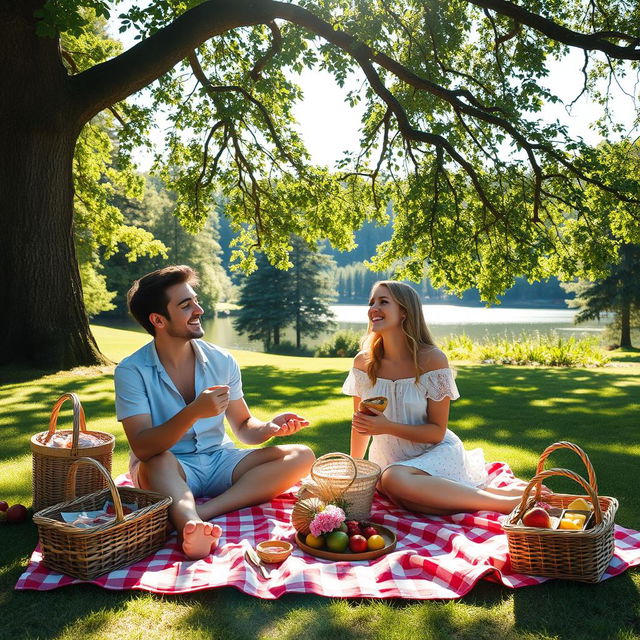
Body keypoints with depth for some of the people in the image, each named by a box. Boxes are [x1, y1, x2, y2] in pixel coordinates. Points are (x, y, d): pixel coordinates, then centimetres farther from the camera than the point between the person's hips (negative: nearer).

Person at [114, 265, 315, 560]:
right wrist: (194, 412, -36)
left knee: (301, 456, -16)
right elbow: (142, 448, -22)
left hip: (220, 462, 5)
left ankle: (199, 514, -31)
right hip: (169, 470, -4)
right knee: (159, 462, -37)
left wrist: (269, 428, -14)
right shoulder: (131, 371, -12)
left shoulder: (221, 361, 0)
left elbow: (243, 427, 9)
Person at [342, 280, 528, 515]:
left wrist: (387, 427, -24)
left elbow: (437, 432, -11)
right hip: (390, 458, 3)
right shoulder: (364, 362, -3)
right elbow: (361, 423, 8)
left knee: (395, 479, -37)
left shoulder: (432, 359, -14)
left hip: (437, 452, -3)